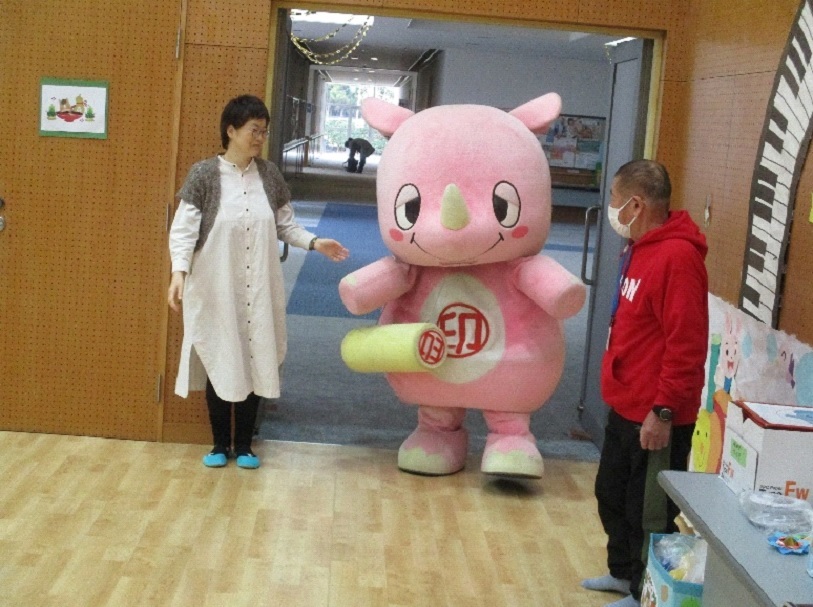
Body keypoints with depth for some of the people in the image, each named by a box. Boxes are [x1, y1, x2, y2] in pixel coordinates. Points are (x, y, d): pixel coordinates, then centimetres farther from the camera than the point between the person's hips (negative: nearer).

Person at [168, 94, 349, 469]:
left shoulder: (270, 175, 2)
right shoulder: (204, 175, -9)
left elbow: (285, 225, 10)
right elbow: (183, 229, -11)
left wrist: (314, 242, -5)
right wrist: (178, 272, -23)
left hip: (258, 290, 3)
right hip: (215, 289, -3)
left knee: (253, 363, 8)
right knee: (219, 364, 7)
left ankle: (244, 445, 23)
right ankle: (220, 444, 23)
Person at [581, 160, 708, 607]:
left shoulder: (677, 256, -21)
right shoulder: (640, 249, 10)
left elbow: (686, 344, -25)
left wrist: (663, 410, -23)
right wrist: (625, 393, 19)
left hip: (655, 418, -10)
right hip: (626, 408, 10)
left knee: (649, 513, 3)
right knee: (612, 495, 23)